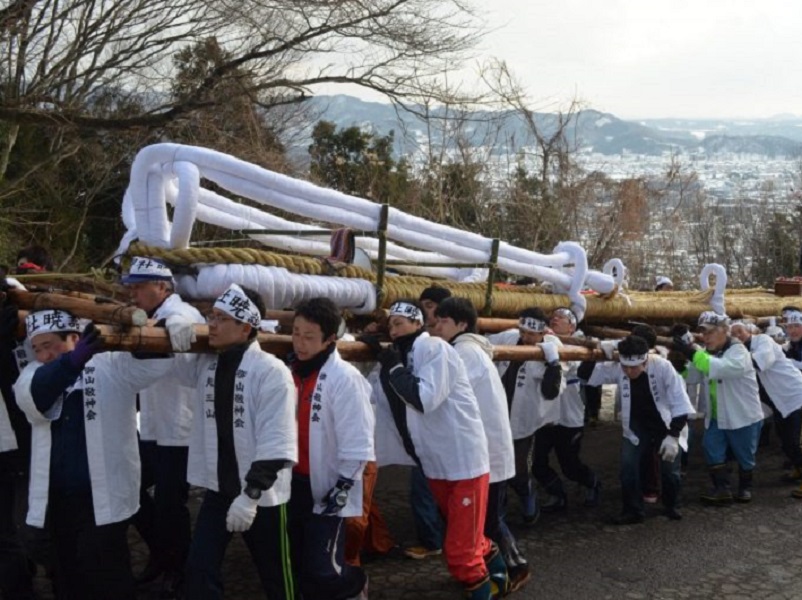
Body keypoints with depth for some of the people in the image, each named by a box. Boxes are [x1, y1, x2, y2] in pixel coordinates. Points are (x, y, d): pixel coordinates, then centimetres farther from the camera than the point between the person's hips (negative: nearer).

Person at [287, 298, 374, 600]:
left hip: (327, 487, -6)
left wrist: (343, 487, -14)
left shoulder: (345, 377, -17)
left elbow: (357, 442, -16)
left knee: (322, 570, -6)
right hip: (293, 483, 6)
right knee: (296, 565, 12)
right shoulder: (290, 372, 4)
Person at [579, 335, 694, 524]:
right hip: (637, 426, 2)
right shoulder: (617, 368, -19)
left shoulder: (663, 367, -30)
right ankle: (632, 511, 6)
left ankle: (672, 506, 25)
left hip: (666, 425, -2)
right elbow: (585, 374, -15)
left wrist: (673, 435, -28)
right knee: (628, 467, -10)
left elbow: (680, 403, -25)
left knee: (669, 469, -3)